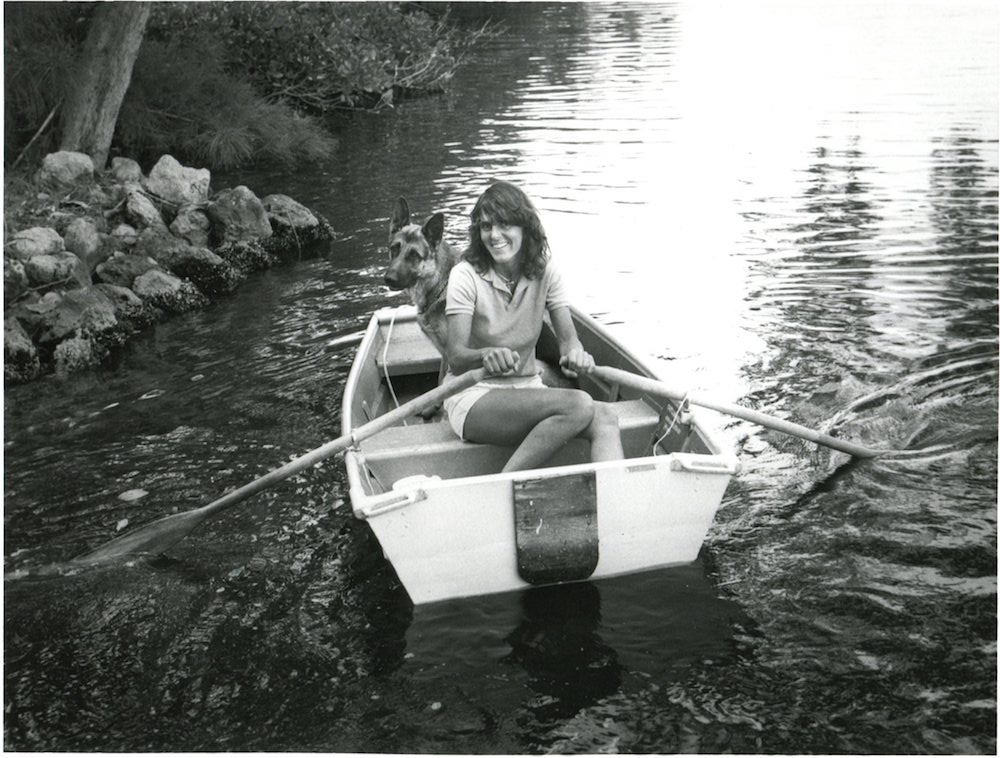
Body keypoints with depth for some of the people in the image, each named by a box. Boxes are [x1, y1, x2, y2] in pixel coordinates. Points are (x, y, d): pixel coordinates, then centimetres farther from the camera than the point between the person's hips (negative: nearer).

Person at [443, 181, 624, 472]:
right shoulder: (466, 275, -10)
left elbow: (567, 336, -6)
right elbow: (456, 356, -19)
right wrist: (486, 355, -43)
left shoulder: (545, 272, 2)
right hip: (473, 396, -5)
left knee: (604, 418, -23)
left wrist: (575, 353, -31)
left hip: (527, 388, 5)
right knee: (578, 405, -29)